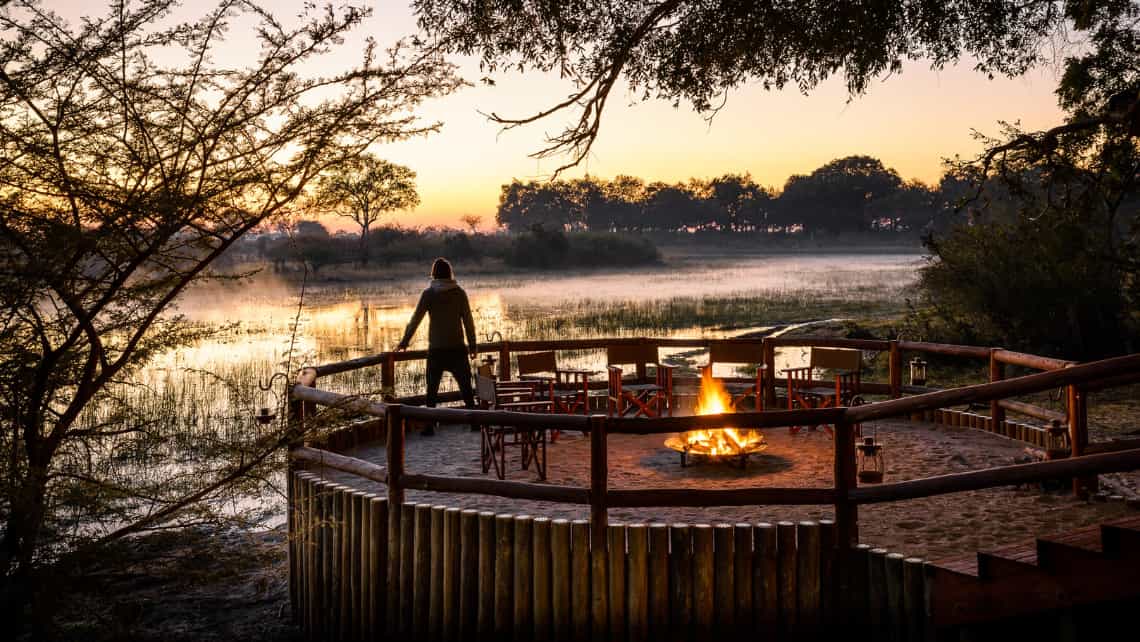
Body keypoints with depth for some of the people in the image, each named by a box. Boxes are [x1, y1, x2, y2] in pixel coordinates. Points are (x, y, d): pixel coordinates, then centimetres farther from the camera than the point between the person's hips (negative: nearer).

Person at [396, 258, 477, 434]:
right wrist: (472, 345, 8)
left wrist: (404, 341, 6)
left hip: (436, 349, -1)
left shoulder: (429, 293, -5)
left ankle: (430, 426, 8)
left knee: (432, 388, 8)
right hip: (457, 347, 1)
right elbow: (468, 321, 0)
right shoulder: (459, 292, -1)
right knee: (466, 387, 9)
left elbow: (415, 319, -4)